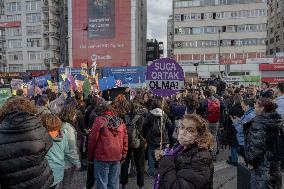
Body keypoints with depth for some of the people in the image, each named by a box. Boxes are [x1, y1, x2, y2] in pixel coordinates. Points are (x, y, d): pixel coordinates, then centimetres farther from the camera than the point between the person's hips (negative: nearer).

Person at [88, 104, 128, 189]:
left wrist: (90, 156, 4)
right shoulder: (121, 122, 10)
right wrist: (123, 155, 18)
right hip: (117, 157, 4)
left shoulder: (100, 120, -3)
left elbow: (93, 138, -5)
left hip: (102, 156, -4)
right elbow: (125, 140, 11)